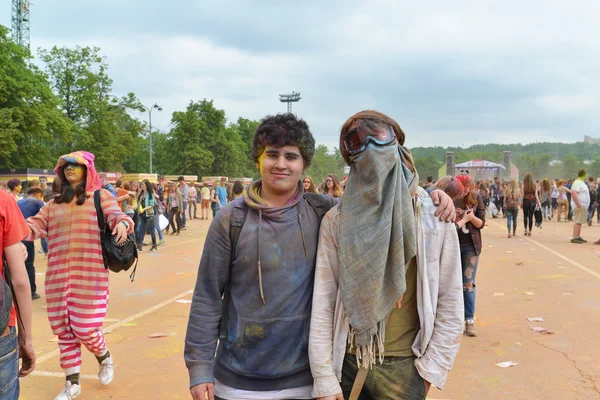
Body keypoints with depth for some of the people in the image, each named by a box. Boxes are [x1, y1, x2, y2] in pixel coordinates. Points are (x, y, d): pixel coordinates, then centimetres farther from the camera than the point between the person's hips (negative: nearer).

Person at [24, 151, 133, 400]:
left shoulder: (101, 197, 3)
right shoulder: (54, 204, 15)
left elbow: (116, 215, -11)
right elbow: (34, 226, 8)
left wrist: (123, 223, -35)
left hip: (90, 276, -4)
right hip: (58, 276, 4)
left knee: (85, 328, -3)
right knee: (64, 330, 10)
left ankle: (104, 358, 30)